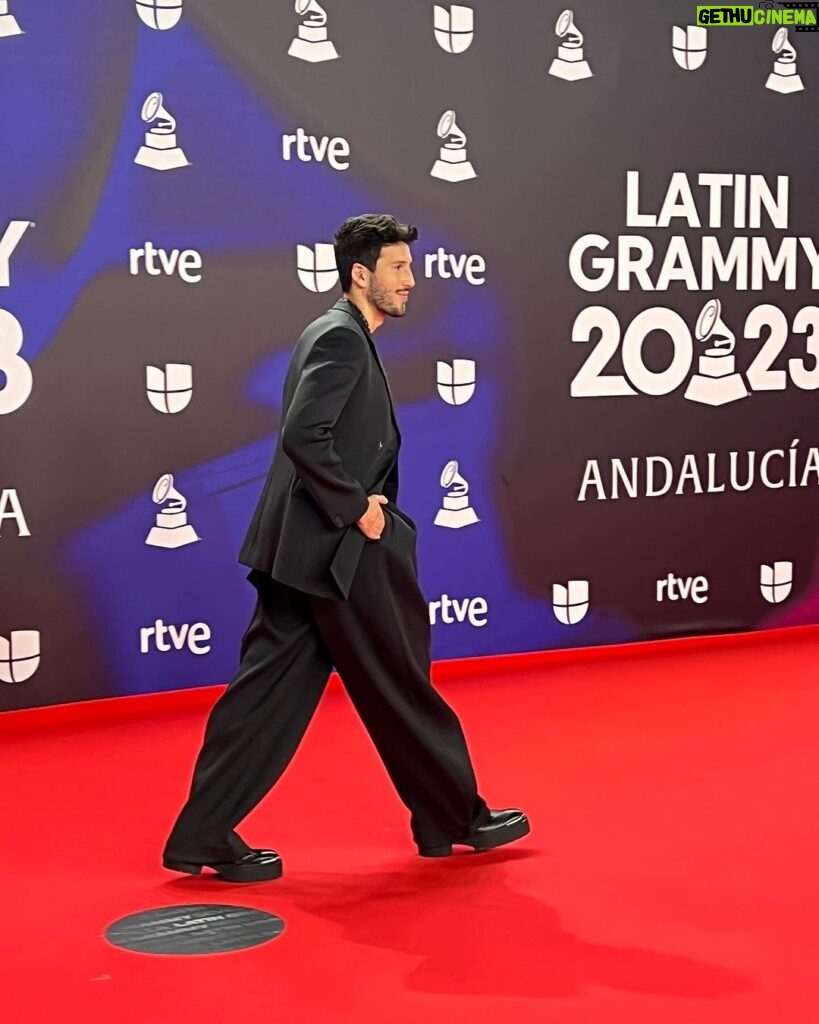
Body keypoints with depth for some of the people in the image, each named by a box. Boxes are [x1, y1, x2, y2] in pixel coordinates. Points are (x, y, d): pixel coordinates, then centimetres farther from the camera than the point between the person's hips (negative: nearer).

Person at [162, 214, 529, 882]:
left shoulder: (342, 336, 19)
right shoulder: (342, 338, -13)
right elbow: (304, 436, -24)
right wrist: (356, 507, -16)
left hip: (303, 551, 10)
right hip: (335, 551, -10)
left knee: (270, 689, 8)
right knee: (401, 689, 4)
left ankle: (204, 835, 10)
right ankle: (459, 819, 19)